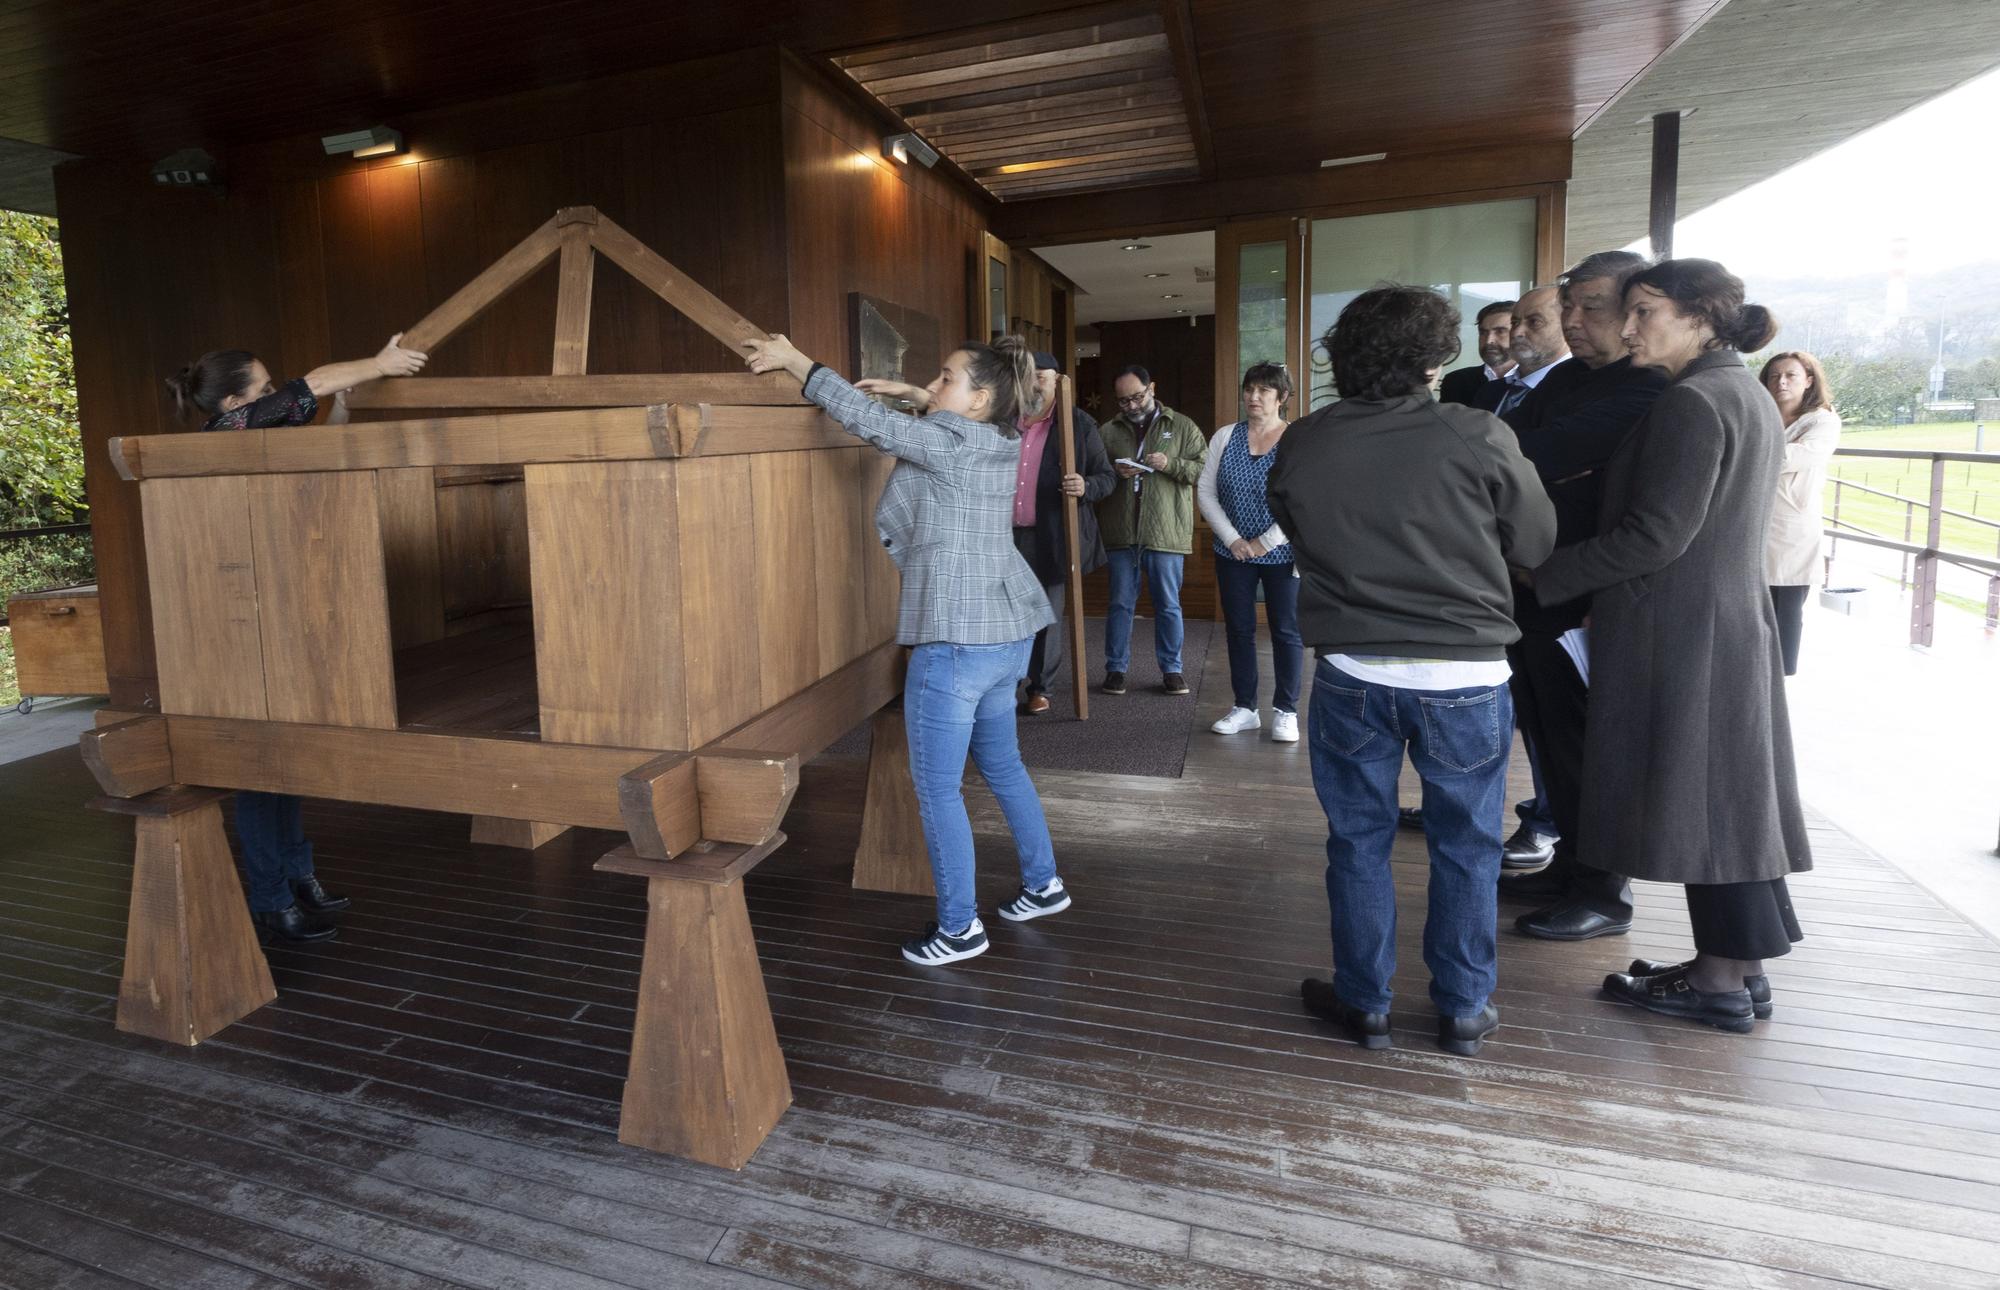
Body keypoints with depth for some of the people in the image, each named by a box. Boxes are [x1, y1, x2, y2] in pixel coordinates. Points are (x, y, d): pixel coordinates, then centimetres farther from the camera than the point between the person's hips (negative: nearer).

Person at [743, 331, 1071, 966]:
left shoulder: (952, 441, -13)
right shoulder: (1000, 443, 11)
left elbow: (866, 419, -14)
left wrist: (794, 360, -5)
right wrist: (908, 394, 23)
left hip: (957, 641, -9)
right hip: (1007, 634, 10)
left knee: (937, 788, 3)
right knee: (1002, 764, 23)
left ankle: (960, 927, 14)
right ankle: (1044, 884, 35)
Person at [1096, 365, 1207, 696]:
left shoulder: (1183, 428, 4)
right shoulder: (1108, 431, 9)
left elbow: (1205, 469, -2)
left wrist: (1171, 464, -17)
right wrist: (1114, 473, -11)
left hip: (1166, 532, -1)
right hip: (1120, 532, 1)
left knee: (1168, 606, 8)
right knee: (1120, 603, 8)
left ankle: (1171, 669, 20)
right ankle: (1116, 668, 18)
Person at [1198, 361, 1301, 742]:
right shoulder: (1225, 437, 3)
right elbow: (1205, 492, 1)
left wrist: (1264, 543, -14)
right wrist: (1233, 539, -8)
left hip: (1281, 554, -3)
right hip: (1233, 553, 3)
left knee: (1286, 632, 4)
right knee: (1238, 630, 10)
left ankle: (1285, 711, 16)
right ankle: (1244, 708, 22)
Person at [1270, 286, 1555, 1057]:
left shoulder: (1301, 445, -4)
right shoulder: (1477, 437, -11)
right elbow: (1537, 545, 1)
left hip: (1351, 672, 2)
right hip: (1463, 674, -1)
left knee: (1358, 840, 14)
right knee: (1466, 847, 14)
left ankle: (1363, 1003, 25)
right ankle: (1463, 1011, 26)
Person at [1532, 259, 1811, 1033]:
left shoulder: (1690, 402, -16)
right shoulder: (1750, 398, 14)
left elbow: (1655, 535, -21)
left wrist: (1543, 577, -14)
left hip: (1679, 632, -9)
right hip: (1733, 620, 10)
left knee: (1696, 799, -1)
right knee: (1730, 796, 14)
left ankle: (1719, 985, 11)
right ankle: (1739, 967, 25)